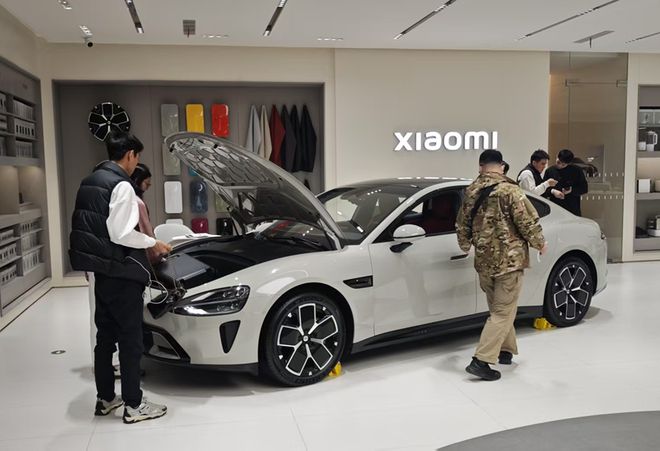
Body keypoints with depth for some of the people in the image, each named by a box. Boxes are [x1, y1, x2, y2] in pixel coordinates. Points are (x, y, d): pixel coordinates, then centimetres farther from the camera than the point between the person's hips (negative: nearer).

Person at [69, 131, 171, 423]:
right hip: (120, 272, -9)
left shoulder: (89, 182, 13)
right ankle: (133, 405, 7)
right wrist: (153, 243, -9)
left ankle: (105, 399, 27)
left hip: (101, 270, 9)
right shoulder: (121, 185, -16)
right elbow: (120, 234, -22)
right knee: (130, 338, 0)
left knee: (105, 335, 16)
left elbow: (94, 227, 14)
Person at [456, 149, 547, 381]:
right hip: (508, 259, -6)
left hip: (484, 261, 6)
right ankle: (481, 360, -9)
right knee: (503, 312, -2)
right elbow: (527, 222, -13)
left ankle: (506, 350, 33)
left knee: (498, 308, 22)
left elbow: (462, 225, 15)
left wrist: (466, 246, 34)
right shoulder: (509, 190, -12)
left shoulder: (471, 191, 7)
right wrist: (540, 243, 5)